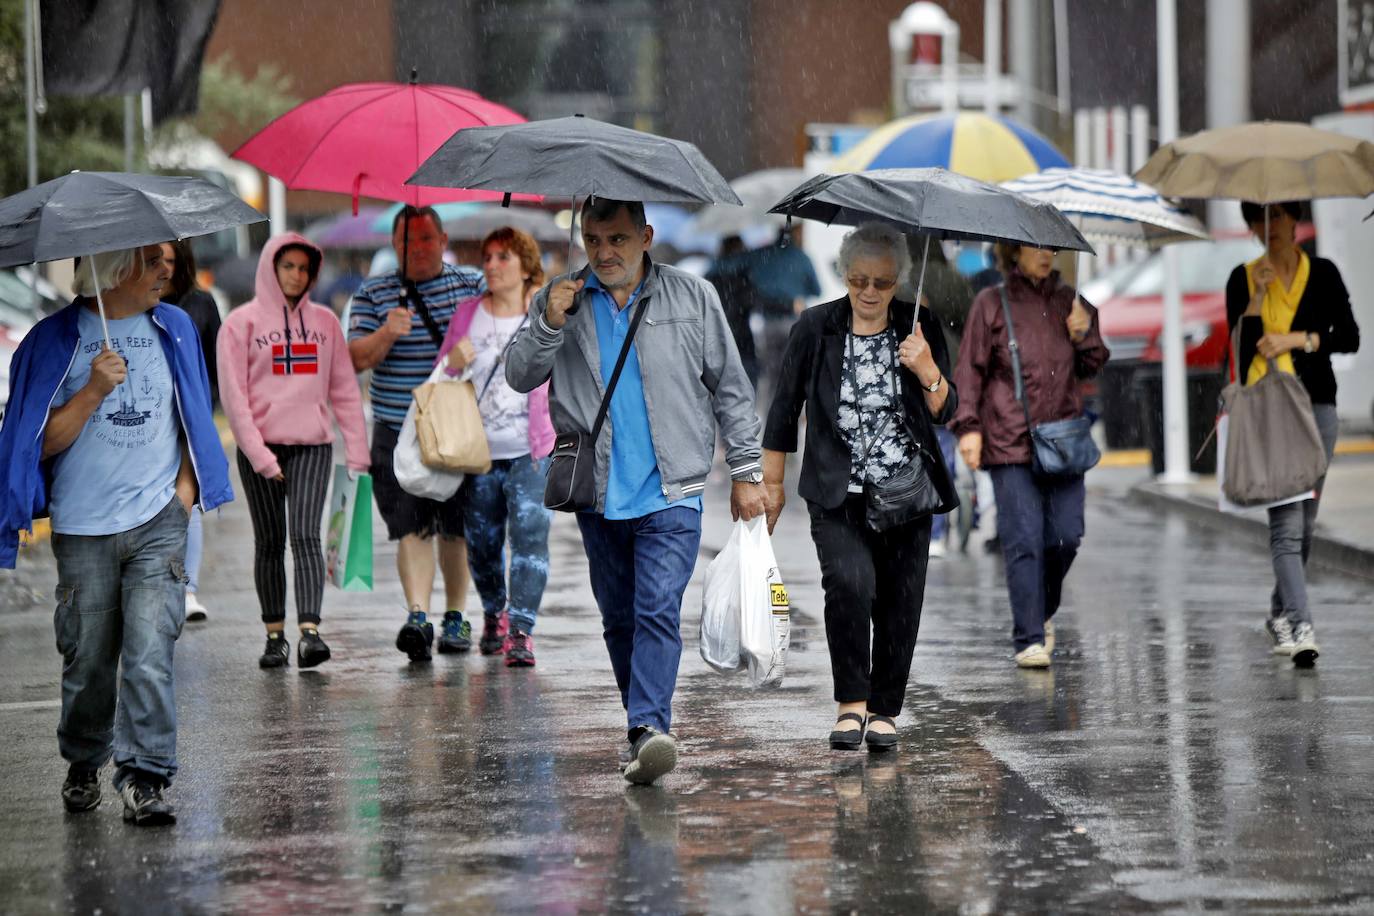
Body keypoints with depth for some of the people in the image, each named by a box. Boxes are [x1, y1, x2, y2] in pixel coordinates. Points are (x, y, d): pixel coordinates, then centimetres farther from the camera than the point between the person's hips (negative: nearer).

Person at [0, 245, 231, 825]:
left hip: (158, 522, 1)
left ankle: (145, 778, -9)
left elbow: (194, 419, 19)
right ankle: (83, 764, 30)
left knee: (149, 654, -11)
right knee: (88, 661, 7)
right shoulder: (55, 340, -2)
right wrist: (94, 393, -16)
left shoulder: (173, 328, 8)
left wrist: (185, 489, 7)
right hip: (82, 527, -1)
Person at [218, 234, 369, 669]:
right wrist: (259, 454, -12)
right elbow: (234, 395, -5)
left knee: (305, 535, -12)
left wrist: (357, 449, 2)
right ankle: (275, 635, 11)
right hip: (260, 447, -1)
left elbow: (343, 389, 10)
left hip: (313, 445, 1)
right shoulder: (242, 322, 0)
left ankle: (310, 632, -22)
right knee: (270, 543, 5)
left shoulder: (324, 321, 9)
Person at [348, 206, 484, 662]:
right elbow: (358, 359, 0)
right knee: (412, 526, -11)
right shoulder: (372, 294, 7)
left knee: (457, 528, 8)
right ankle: (417, 616, -19)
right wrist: (386, 335, -20)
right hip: (398, 432, -1)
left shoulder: (473, 285, 7)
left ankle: (456, 616, 20)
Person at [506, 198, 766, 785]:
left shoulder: (693, 298, 4)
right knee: (619, 619, 10)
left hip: (672, 494, -3)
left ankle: (649, 730, -26)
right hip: (598, 496, 3)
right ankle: (643, 728, 22)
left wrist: (746, 471, 7)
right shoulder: (561, 300, 7)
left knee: (658, 611, -17)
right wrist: (549, 325, -16)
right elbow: (519, 377, 1)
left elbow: (730, 388, 9)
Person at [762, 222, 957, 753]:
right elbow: (784, 409, 8)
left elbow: (945, 412, 1)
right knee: (850, 581, -22)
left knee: (900, 600, 2)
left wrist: (927, 371, -18)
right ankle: (851, 703, -11)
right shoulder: (815, 328, 0)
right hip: (837, 493, -2)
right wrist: (772, 482, 9)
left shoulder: (919, 329, 3)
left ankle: (884, 710, 17)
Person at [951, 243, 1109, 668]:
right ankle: (1029, 639, -6)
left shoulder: (1071, 302, 14)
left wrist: (1085, 336, -1)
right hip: (1011, 441, -4)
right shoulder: (991, 305, 3)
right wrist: (968, 426, -7)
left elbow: (1093, 369, 18)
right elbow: (970, 370, 2)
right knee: (1023, 540, -8)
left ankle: (1044, 613, 26)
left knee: (1067, 534, 1)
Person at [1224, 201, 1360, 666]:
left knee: (1304, 519, 9)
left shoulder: (1323, 273, 7)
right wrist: (1257, 297, -13)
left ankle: (1280, 612, 28)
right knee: (1286, 520, -14)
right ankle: (1300, 627, -22)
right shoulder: (1243, 279, 5)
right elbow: (1241, 346, -3)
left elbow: (1350, 338, 2)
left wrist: (1298, 339, -9)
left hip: (1316, 404, 2)